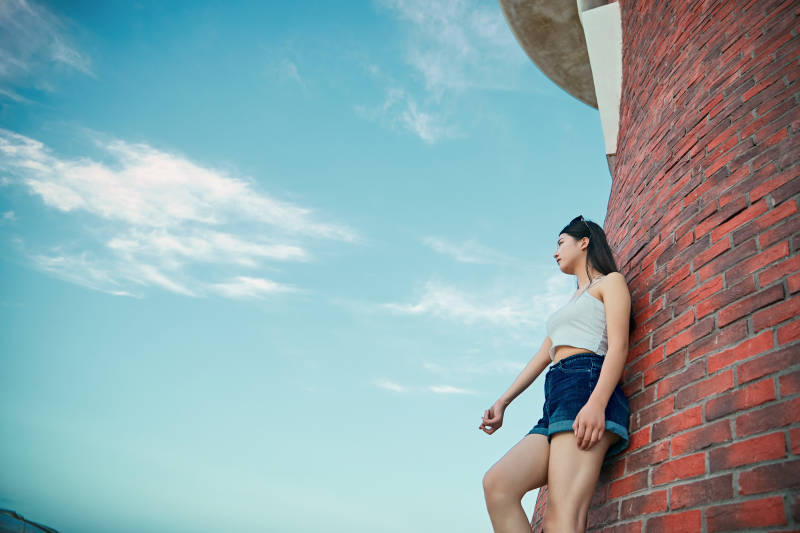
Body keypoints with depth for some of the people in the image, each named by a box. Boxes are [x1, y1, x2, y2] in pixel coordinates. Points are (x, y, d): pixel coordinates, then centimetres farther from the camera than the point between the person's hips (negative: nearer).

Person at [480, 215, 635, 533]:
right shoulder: (572, 302, 38)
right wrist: (503, 402, 20)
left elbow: (618, 346, -4)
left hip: (587, 383, -8)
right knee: (497, 484, -17)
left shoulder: (611, 282, 13)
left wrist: (596, 403, -21)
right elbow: (541, 357, 31)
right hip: (556, 399, 8)